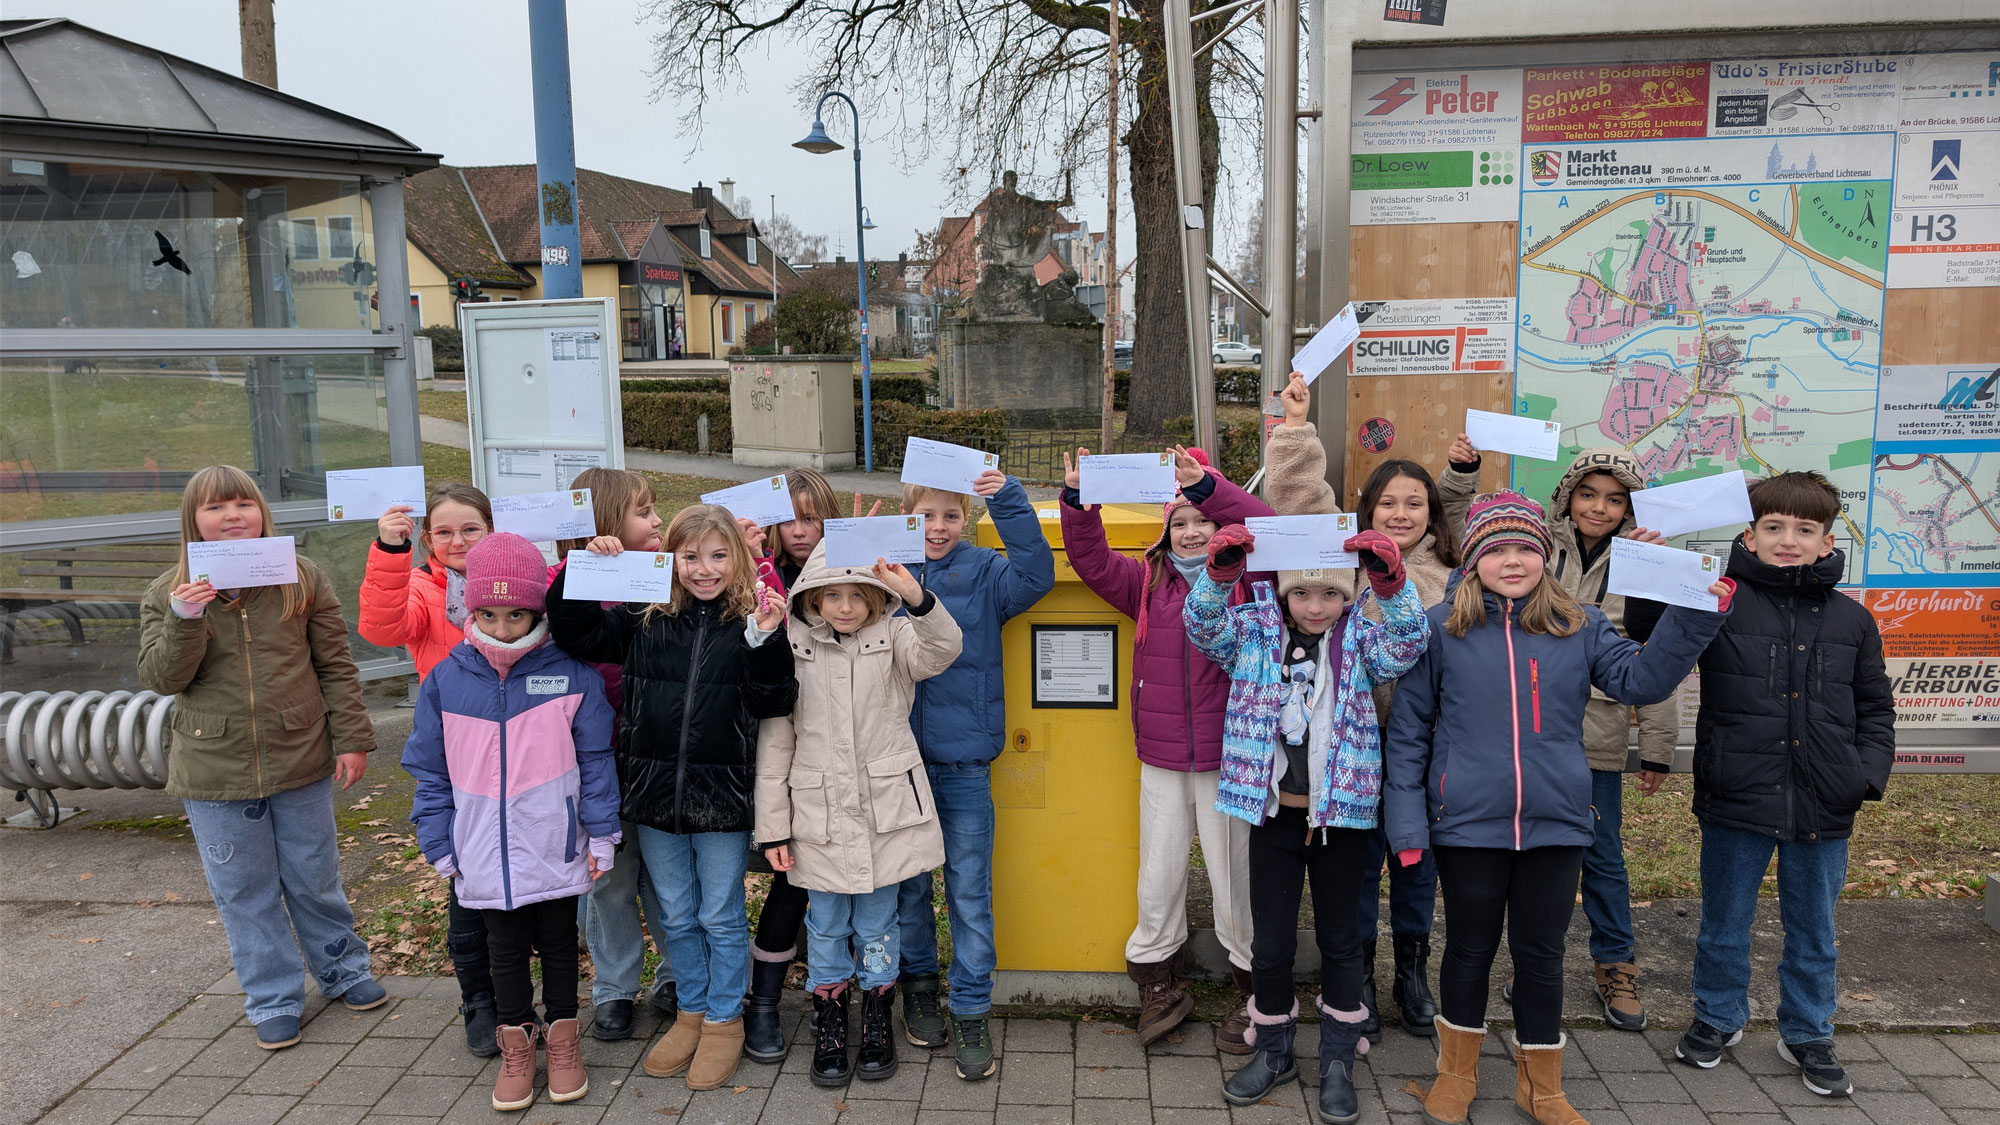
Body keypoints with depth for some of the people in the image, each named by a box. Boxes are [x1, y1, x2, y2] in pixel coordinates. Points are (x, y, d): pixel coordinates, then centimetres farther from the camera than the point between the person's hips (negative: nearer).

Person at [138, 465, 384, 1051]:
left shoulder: (302, 578, -2)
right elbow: (161, 678, -6)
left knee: (315, 881, 14)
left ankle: (344, 972, 34)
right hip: (215, 773, 1)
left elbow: (335, 664, 0)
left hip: (300, 763, 0)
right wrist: (183, 620, -24)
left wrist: (351, 738, -3)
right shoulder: (167, 594, 0)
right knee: (245, 894, 10)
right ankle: (274, 1002, 25)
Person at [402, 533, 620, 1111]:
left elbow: (595, 761, -4)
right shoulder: (445, 680, -4)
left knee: (559, 943, 15)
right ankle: (516, 1044, 32)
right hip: (485, 855, 2)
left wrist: (601, 835, -4)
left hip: (557, 850, -1)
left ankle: (563, 1036, 33)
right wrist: (439, 845, 3)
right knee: (504, 950, 15)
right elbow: (430, 773, 4)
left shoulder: (572, 674, -10)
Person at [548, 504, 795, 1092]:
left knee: (721, 918, 11)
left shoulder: (752, 624, -5)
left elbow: (773, 703, -12)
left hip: (722, 797, -3)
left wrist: (766, 641, -25)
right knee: (677, 917, 18)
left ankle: (724, 1022, 29)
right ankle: (691, 1012, 37)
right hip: (656, 796, 3)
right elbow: (572, 632, 0)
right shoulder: (645, 620, 1)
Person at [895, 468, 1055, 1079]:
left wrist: (1010, 502, -25)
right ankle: (917, 984, 36)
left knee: (969, 891, 6)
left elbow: (1034, 576, -19)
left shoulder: (984, 572, -1)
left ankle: (971, 1012, 19)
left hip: (963, 759, -1)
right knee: (907, 883, 15)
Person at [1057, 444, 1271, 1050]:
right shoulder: (1148, 582, 9)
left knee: (1235, 872, 8)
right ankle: (1161, 985, 32)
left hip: (1229, 756, -3)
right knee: (1157, 876, 13)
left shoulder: (1243, 578, -1)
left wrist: (1208, 487, -29)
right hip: (1161, 757, 3)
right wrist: (1078, 501, -14)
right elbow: (1092, 562, 1)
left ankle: (1254, 990, 28)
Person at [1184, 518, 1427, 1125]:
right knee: (1270, 941, 11)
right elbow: (1205, 625, -14)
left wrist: (1392, 583, -33)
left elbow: (1406, 643, -17)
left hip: (1341, 813, 0)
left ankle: (1338, 1060, 29)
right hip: (1273, 812, 1)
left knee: (1340, 938, 13)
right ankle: (1273, 1051, 31)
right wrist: (1219, 572, -32)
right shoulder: (1257, 631, -1)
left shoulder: (1359, 638, -1)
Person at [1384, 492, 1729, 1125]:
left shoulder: (1581, 626, 4)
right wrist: (1407, 818, -7)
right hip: (1468, 822, -2)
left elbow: (1639, 681, -4)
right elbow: (1409, 728, -3)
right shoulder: (1442, 627, -4)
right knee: (1470, 949, 13)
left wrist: (1692, 620, -17)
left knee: (1541, 954, 14)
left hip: (1556, 823, 2)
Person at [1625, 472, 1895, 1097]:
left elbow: (1875, 709, 12)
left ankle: (1807, 1034, 37)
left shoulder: (1851, 620, 4)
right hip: (1736, 800, -3)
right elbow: (1648, 636, -8)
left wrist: (1869, 771, -1)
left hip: (1823, 810, 3)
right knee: (1724, 923, 14)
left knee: (1813, 930, 18)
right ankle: (1718, 1017, 35)